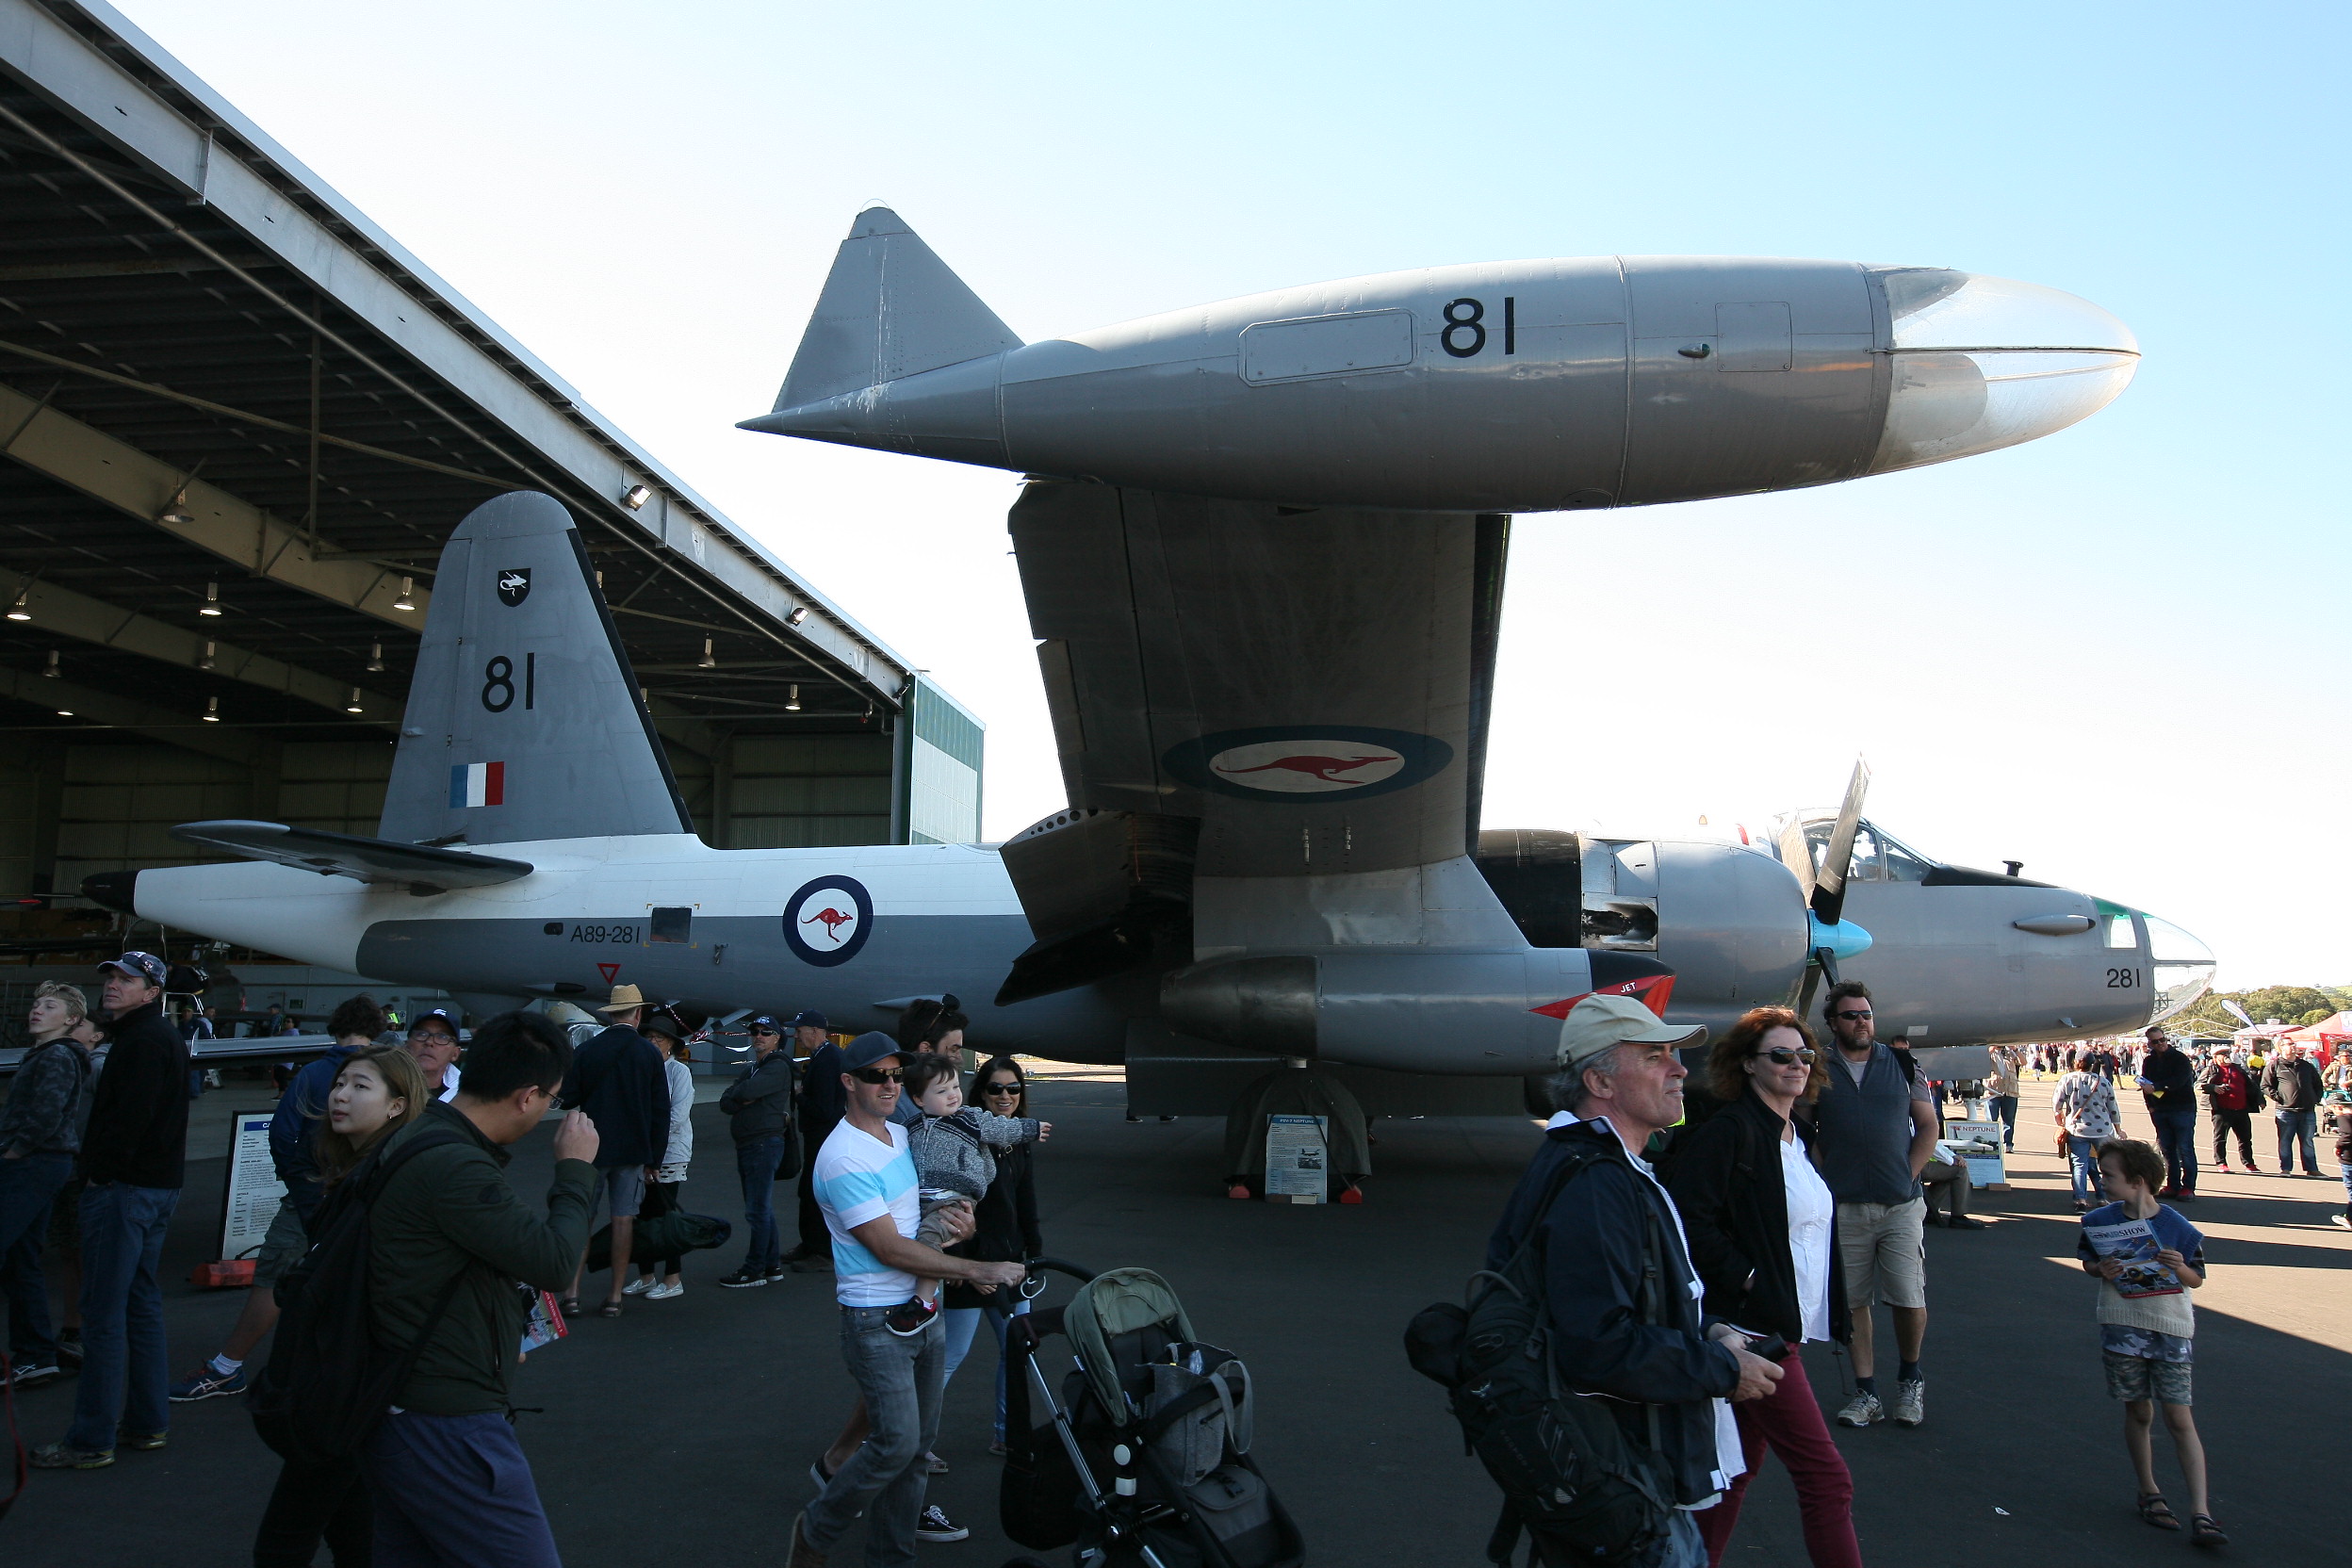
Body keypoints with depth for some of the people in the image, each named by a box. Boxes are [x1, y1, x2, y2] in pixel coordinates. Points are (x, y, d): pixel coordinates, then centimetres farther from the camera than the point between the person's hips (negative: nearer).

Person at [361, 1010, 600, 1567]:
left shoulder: (415, 1138, 8)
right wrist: (576, 1168, -9)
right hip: (446, 1430, -10)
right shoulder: (453, 1166, -25)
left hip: (397, 1412, 10)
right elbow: (553, 1261, -21)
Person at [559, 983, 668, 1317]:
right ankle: (615, 1298, 8)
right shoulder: (650, 1053, -4)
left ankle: (573, 1294, 3)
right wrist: (653, 1157, 7)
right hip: (633, 1150, 0)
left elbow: (568, 1099, -2)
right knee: (623, 1220, 5)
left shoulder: (587, 1050, -6)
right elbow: (661, 1110, -2)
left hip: (591, 1148, 0)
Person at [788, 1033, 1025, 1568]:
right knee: (896, 1443, -10)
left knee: (919, 1444, 12)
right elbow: (891, 1249, -21)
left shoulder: (903, 1134, 7)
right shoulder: (844, 1157, -19)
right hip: (877, 1323, -8)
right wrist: (980, 1270, -20)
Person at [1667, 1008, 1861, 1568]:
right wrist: (1745, 1281, -19)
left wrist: (1837, 1316, 13)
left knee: (1739, 1465, 15)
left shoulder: (1799, 1138, 13)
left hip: (1788, 1328, 9)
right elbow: (1689, 1220, -21)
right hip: (1754, 1330, -9)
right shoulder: (1729, 1130, -14)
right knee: (1826, 1479, -6)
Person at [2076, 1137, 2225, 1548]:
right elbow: (2087, 1263, 13)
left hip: (2172, 1329, -2)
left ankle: (2200, 1514, -3)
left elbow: (2196, 1280, 3)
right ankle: (2149, 1494, 25)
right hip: (2122, 1327, 2)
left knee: (2179, 1417, -4)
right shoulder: (2098, 1221, -1)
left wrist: (2179, 1266, -18)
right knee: (2139, 1413, 10)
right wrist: (2102, 1269, -9)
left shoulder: (2179, 1228, -8)